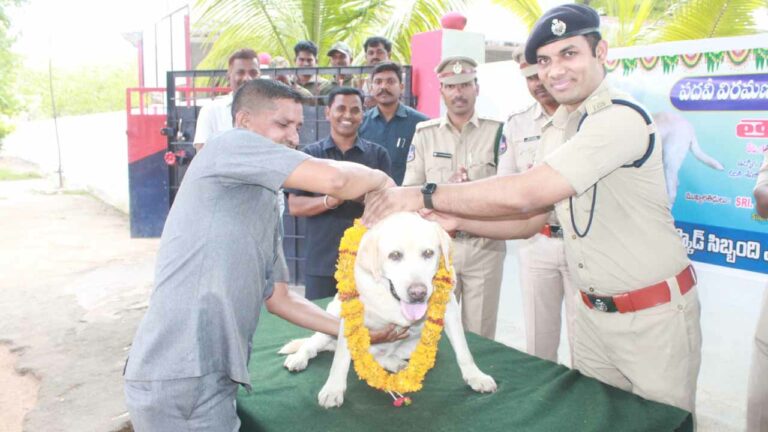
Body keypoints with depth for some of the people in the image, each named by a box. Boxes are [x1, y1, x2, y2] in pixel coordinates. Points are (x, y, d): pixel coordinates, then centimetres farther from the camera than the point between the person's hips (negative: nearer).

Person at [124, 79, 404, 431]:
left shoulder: (266, 205, 19)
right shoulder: (230, 144, -7)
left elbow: (278, 298, 20)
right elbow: (334, 179, -20)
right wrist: (381, 179, 0)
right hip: (179, 377, -9)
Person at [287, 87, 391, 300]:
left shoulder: (378, 154, 5)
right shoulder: (310, 154, 3)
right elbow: (295, 206, -3)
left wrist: (365, 197, -21)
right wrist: (330, 201, -21)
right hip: (321, 262, 0)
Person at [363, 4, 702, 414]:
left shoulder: (620, 118, -23)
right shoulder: (553, 131, 6)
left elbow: (522, 195, -31)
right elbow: (529, 221, 10)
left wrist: (425, 195, -24)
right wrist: (457, 220, -5)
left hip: (653, 314, -7)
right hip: (592, 313, 7)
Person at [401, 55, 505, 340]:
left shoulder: (496, 132, 1)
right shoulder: (424, 133, 6)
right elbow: (409, 189, 2)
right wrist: (444, 188, -15)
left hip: (484, 245, -1)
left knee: (480, 336, 8)